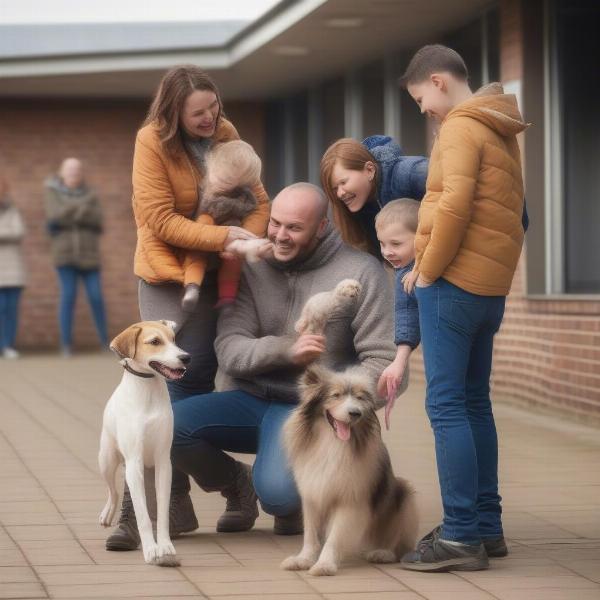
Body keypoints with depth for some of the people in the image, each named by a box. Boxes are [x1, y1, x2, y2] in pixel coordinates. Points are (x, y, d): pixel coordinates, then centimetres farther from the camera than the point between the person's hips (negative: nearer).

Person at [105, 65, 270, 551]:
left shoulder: (225, 133, 0)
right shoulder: (153, 142, -13)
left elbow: (258, 201, -1)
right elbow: (160, 220, -18)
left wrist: (248, 239, -22)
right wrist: (224, 236, -26)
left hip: (213, 273, 4)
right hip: (166, 273, -4)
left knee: (194, 382, 1)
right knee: (164, 384, -13)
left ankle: (172, 500, 9)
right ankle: (139, 507, -13)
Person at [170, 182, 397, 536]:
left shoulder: (361, 273, -6)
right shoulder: (252, 268, 3)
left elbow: (381, 360, -9)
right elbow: (229, 351, -5)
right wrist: (286, 350, -24)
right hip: (251, 399, 4)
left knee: (278, 492, -32)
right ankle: (237, 483, 10)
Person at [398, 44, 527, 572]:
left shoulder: (461, 127, -9)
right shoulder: (499, 131, 18)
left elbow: (455, 204, -20)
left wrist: (429, 270, -10)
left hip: (454, 282, -9)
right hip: (490, 285, 9)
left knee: (447, 406, -9)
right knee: (474, 403, 13)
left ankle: (461, 535, -11)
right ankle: (487, 526, 16)